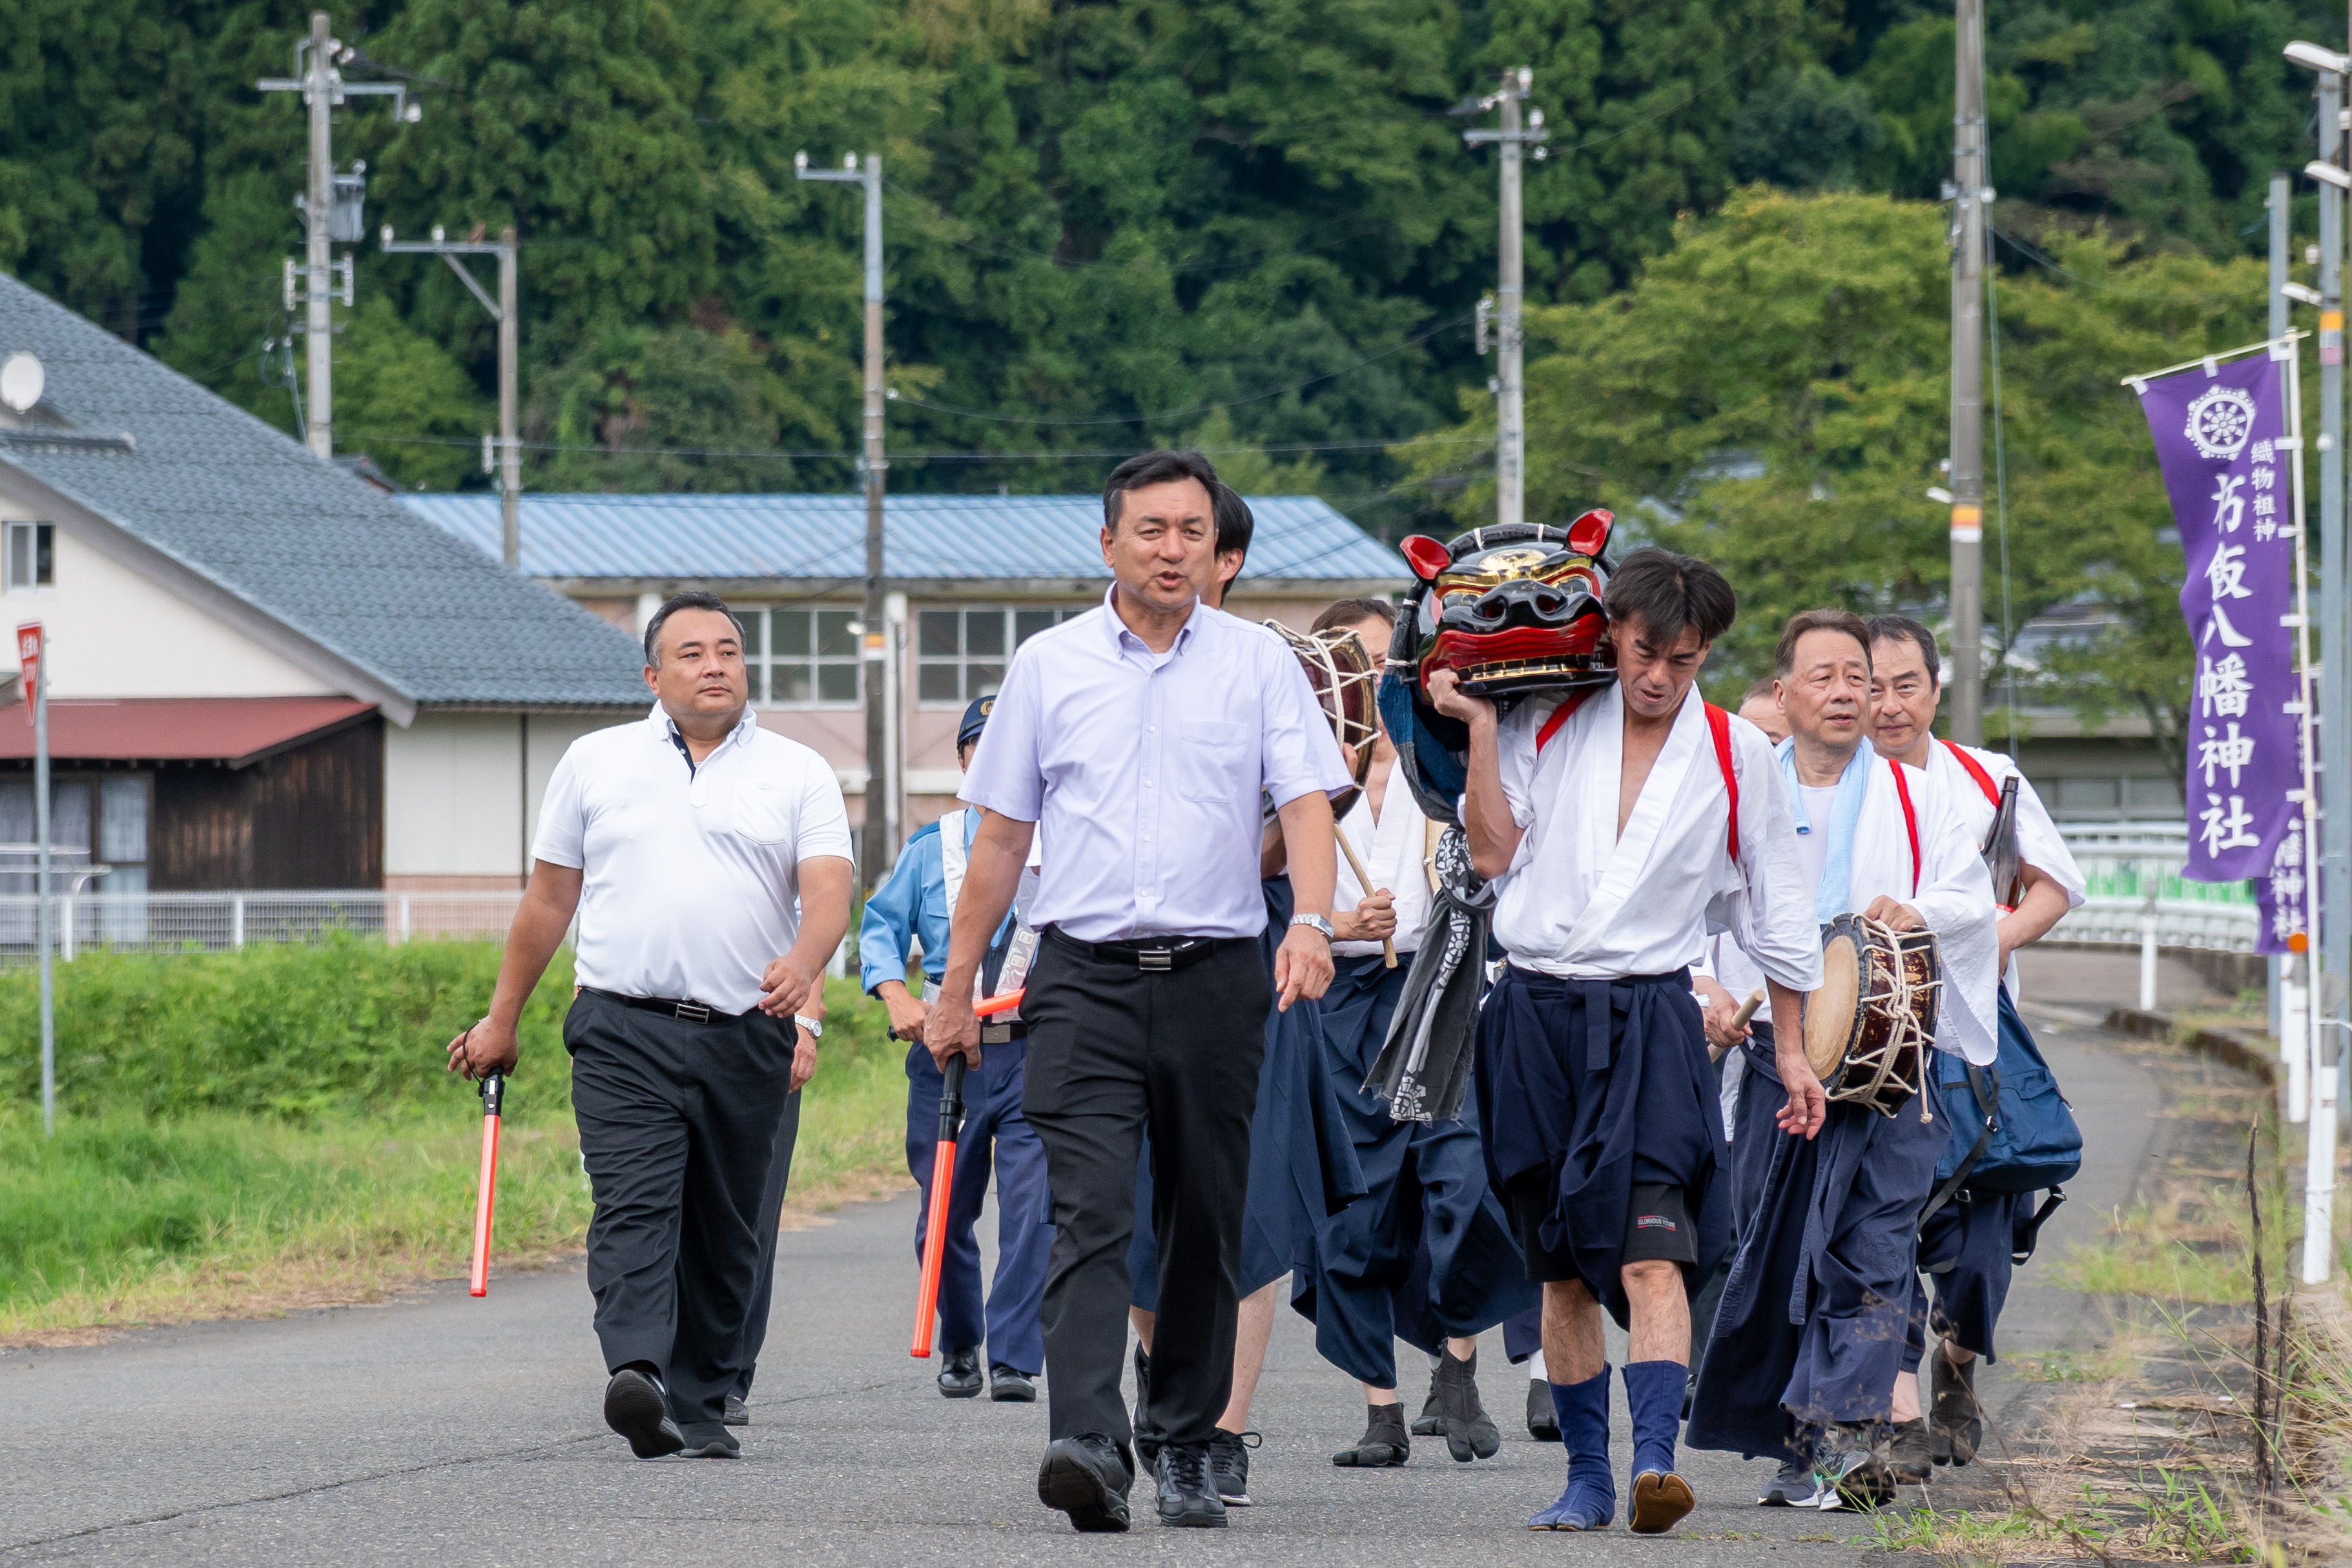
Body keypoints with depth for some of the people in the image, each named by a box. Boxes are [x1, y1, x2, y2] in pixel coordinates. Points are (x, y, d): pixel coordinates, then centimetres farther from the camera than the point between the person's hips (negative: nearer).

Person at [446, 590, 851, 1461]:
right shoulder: (596, 762, 12)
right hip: (626, 1030, -1)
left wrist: (803, 962, -27)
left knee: (725, 1236, 6)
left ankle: (699, 1406, 14)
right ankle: (637, 1375, -33)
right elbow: (548, 900, 17)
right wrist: (501, 1020, 18)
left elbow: (828, 889, -5)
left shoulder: (798, 773, 9)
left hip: (748, 1037, 1)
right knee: (634, 1206, -18)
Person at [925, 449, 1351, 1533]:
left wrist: (1310, 922, -22)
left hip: (1218, 974, 1)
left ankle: (1185, 1450, 18)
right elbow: (1001, 835, 12)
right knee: (1089, 1214, -14)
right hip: (1086, 976, -1)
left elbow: (1307, 802, -4)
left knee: (1203, 1228, 7)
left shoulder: (1259, 664, 5)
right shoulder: (1050, 666, 8)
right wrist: (956, 986, 12)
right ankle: (1090, 1446, -26)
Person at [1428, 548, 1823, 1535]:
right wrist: (1480, 727, -2)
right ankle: (1586, 1477, 15)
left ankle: (1655, 1460, -28)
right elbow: (1493, 852, 0)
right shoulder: (1548, 725, 7)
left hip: (1650, 1019, -2)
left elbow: (1773, 909, 13)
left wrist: (1794, 1051, 15)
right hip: (1536, 1012, 2)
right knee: (1562, 1270, 6)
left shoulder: (1736, 755, 6)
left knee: (1652, 1255, -18)